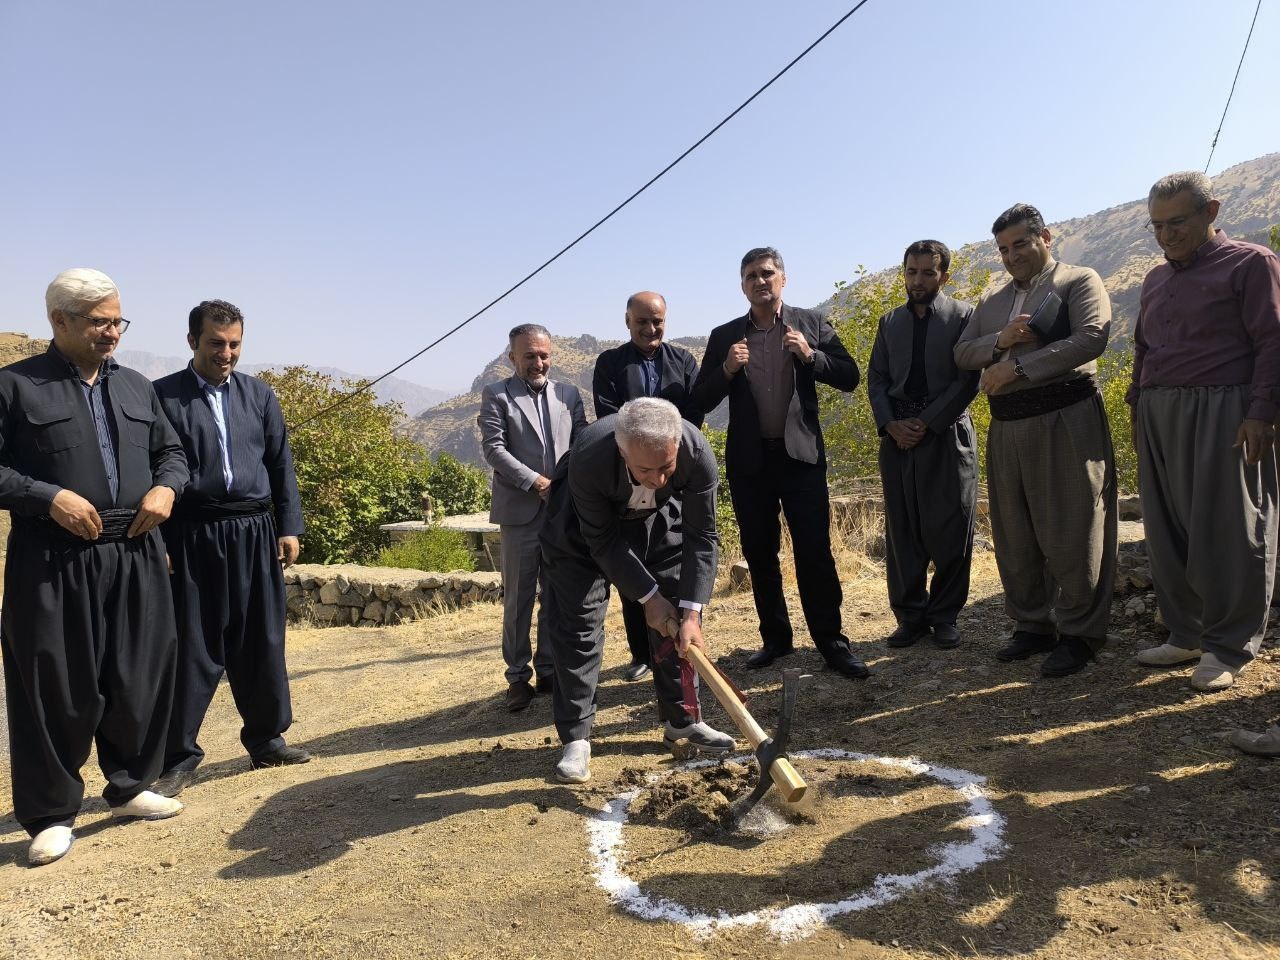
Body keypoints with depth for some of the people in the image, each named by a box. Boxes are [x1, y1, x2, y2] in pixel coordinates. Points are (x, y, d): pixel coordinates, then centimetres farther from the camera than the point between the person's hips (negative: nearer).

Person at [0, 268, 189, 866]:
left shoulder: (136, 388, 14)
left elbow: (171, 452, 19)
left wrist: (166, 487, -1)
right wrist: (49, 497, -18)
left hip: (136, 559, 5)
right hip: (53, 564, -5)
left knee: (141, 678, 11)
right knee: (57, 689, 2)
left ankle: (129, 785, 30)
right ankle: (51, 815, 18)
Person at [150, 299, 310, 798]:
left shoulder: (259, 395, 10)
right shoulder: (163, 395, -1)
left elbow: (281, 464, 11)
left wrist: (290, 527, 5)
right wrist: (157, 541, -7)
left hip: (255, 534, 4)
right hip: (193, 538, -3)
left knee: (262, 644, 10)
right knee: (192, 648, 2)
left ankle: (266, 740, 25)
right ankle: (178, 757, 16)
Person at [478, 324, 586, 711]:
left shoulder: (569, 394, 13)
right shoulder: (497, 395, 2)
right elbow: (494, 448, -8)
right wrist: (535, 482, -16)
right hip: (521, 511, -3)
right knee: (518, 598, 4)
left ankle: (549, 669, 21)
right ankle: (518, 677, 14)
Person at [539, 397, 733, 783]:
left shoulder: (698, 454, -35)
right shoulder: (588, 460, -42)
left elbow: (700, 537, -25)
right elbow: (603, 541, -27)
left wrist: (690, 613, -29)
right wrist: (649, 596, -23)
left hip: (655, 517, 3)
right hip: (584, 525, -3)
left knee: (677, 616, 2)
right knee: (577, 623, -8)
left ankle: (682, 722, 17)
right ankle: (576, 739, 2)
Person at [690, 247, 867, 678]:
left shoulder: (811, 323, 4)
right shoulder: (724, 336, 6)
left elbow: (849, 377, 1)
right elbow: (700, 401, 4)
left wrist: (810, 355, -15)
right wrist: (727, 370, -13)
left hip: (801, 455, -2)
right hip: (749, 461, 2)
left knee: (815, 553, -4)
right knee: (759, 555, 9)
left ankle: (831, 641, 6)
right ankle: (775, 637, 22)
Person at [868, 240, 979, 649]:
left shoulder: (963, 316, 2)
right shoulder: (890, 322, 15)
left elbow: (968, 380, -5)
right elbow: (876, 378, 11)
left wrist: (925, 423, -12)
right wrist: (891, 425, -5)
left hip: (947, 435, -3)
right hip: (898, 436, 4)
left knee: (949, 531, 0)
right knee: (901, 531, 4)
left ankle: (944, 617, 12)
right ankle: (911, 615, 13)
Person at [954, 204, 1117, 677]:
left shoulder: (1079, 281, 2)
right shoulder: (992, 299, 19)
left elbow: (1092, 337, -15)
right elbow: (962, 354, 13)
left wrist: (1017, 366, -18)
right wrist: (1000, 340, -7)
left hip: (1065, 423, -6)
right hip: (1006, 429, 6)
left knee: (1071, 534, -2)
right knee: (1015, 536, 9)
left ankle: (1080, 633, 10)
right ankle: (1032, 626, 21)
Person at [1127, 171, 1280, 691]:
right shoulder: (1156, 280, 19)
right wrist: (1138, 405, 16)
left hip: (1221, 413, -6)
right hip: (1158, 415, 6)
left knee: (1226, 533, -3)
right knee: (1168, 532, 7)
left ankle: (1227, 648, 6)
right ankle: (1185, 635, 18)